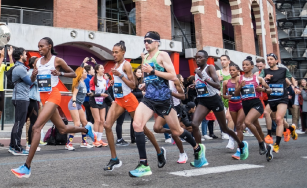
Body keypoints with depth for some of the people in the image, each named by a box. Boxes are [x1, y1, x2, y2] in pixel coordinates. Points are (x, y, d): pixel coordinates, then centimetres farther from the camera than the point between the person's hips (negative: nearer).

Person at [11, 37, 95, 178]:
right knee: (62, 129, 15)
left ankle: (27, 168, -18)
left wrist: (60, 73, -15)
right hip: (43, 97, 7)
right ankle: (86, 129, 41)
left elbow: (73, 74, 2)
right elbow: (31, 81, 15)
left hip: (53, 96, -7)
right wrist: (33, 75, -7)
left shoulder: (57, 60, -5)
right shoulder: (37, 61, 11)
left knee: (36, 127, -19)